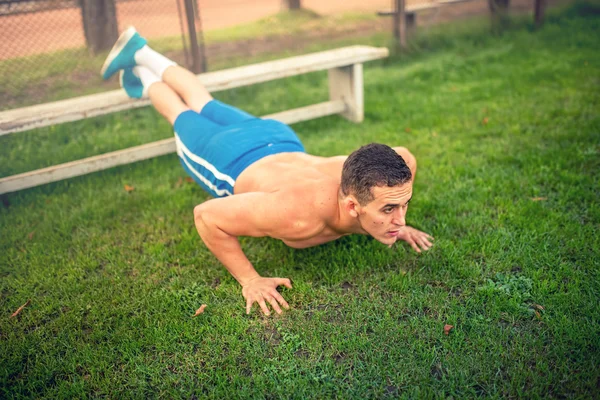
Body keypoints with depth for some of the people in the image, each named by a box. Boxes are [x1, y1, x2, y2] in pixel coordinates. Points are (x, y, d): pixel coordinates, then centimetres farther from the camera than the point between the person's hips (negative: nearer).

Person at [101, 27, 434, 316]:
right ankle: (148, 83, 56)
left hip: (280, 142, 6)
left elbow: (405, 157, -7)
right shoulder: (300, 215, -49)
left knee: (207, 106, 31)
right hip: (232, 163, -5)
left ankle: (142, 53, 55)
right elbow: (206, 216, -37)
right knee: (185, 119, 27)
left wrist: (398, 225, -8)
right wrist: (249, 279, -35)